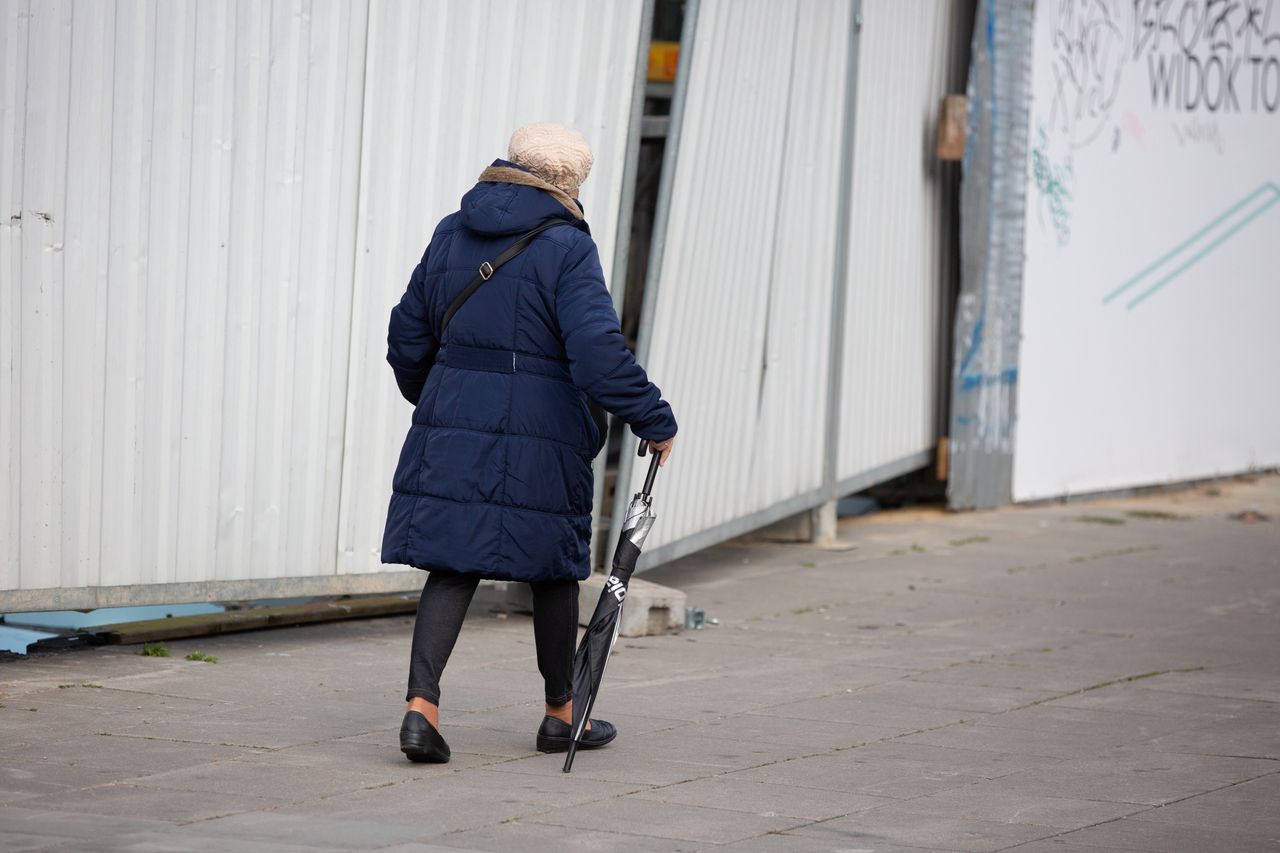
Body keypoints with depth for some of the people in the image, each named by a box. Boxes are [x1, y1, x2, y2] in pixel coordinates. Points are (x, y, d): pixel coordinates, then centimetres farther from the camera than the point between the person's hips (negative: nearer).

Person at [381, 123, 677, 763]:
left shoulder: (452, 235, 9)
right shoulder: (566, 247, -10)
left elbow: (407, 336, 16)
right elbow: (598, 352, -19)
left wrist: (429, 400, 33)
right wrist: (653, 420, -10)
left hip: (450, 428, 4)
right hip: (540, 439, -4)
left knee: (452, 565, 5)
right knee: (554, 567, 12)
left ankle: (421, 703, -13)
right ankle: (561, 714, 24)